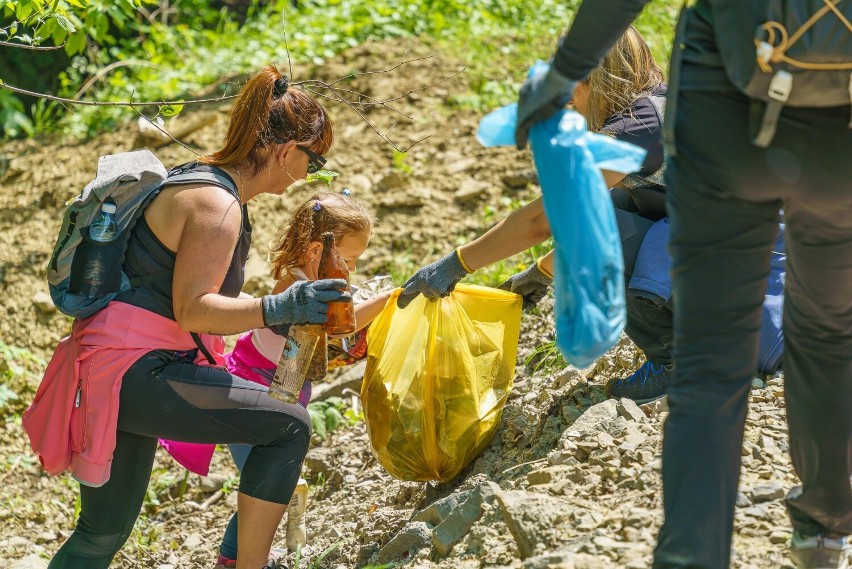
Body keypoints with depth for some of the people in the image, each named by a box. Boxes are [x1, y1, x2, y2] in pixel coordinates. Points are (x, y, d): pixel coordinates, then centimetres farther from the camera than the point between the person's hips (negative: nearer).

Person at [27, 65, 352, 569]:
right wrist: (278, 309, -32)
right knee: (289, 426, -9)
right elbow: (193, 310, -22)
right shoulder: (217, 206, -15)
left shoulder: (200, 180, 15)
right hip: (134, 372, -11)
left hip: (116, 370, 11)